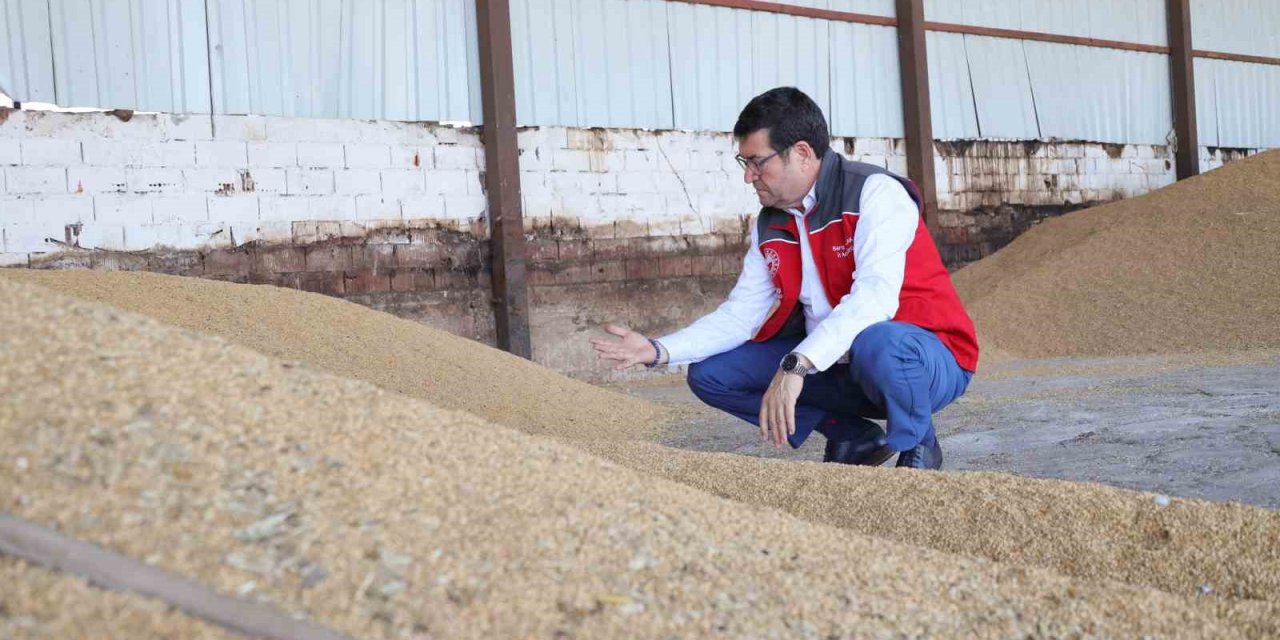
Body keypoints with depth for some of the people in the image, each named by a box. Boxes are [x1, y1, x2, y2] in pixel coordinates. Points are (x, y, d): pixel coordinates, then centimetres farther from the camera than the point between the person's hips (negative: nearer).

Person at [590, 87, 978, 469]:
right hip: (838, 368, 7)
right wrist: (659, 350, -10)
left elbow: (875, 297, -32)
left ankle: (916, 449, -9)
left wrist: (796, 366, -42)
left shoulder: (874, 194, -18)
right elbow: (741, 314, 4)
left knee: (875, 344, -42)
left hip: (925, 360, -7)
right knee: (711, 373, -1)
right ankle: (852, 437, 8)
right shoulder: (770, 226, 5)